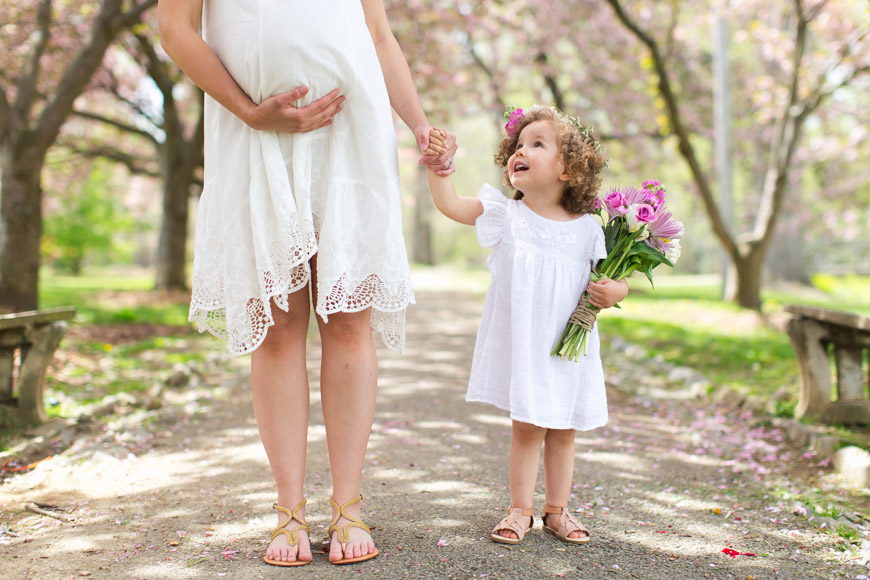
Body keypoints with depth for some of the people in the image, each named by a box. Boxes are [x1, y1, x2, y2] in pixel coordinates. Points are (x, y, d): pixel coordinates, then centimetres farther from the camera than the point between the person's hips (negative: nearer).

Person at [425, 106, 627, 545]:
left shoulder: (587, 229, 1)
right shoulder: (505, 215, -2)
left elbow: (610, 278, 9)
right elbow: (450, 204, -10)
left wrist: (615, 291, -13)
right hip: (520, 344, -2)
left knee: (562, 430, 12)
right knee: (526, 427, 3)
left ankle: (557, 510, 28)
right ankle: (520, 510, 19)